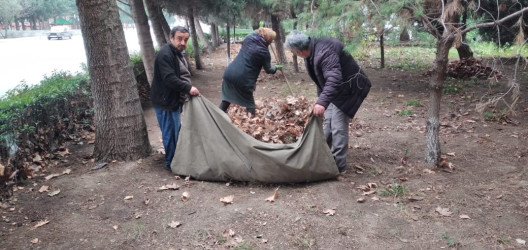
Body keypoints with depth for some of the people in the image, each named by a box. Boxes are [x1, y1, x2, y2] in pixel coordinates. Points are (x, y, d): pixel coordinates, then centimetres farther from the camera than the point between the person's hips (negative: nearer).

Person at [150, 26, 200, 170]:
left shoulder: (178, 53, 13)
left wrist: (188, 89, 13)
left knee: (176, 130, 20)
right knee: (171, 133, -1)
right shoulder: (165, 54, -20)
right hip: (166, 101, -10)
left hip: (175, 100, 10)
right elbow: (169, 79, -29)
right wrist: (188, 88, -26)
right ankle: (171, 163, 12)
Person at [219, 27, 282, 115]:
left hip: (229, 73, 6)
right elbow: (268, 70, 6)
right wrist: (276, 68, 26)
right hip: (243, 80, -6)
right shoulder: (264, 52, -9)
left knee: (226, 99, 21)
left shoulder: (248, 38, 4)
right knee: (250, 104, 11)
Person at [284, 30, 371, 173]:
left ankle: (339, 166, -2)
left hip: (349, 88, -10)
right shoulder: (311, 52, 0)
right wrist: (320, 99, 19)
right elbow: (320, 78, 13)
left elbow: (334, 79, -46)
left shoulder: (324, 52, -34)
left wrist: (322, 102, -56)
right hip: (336, 89, 10)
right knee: (328, 122, 18)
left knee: (338, 126, -11)